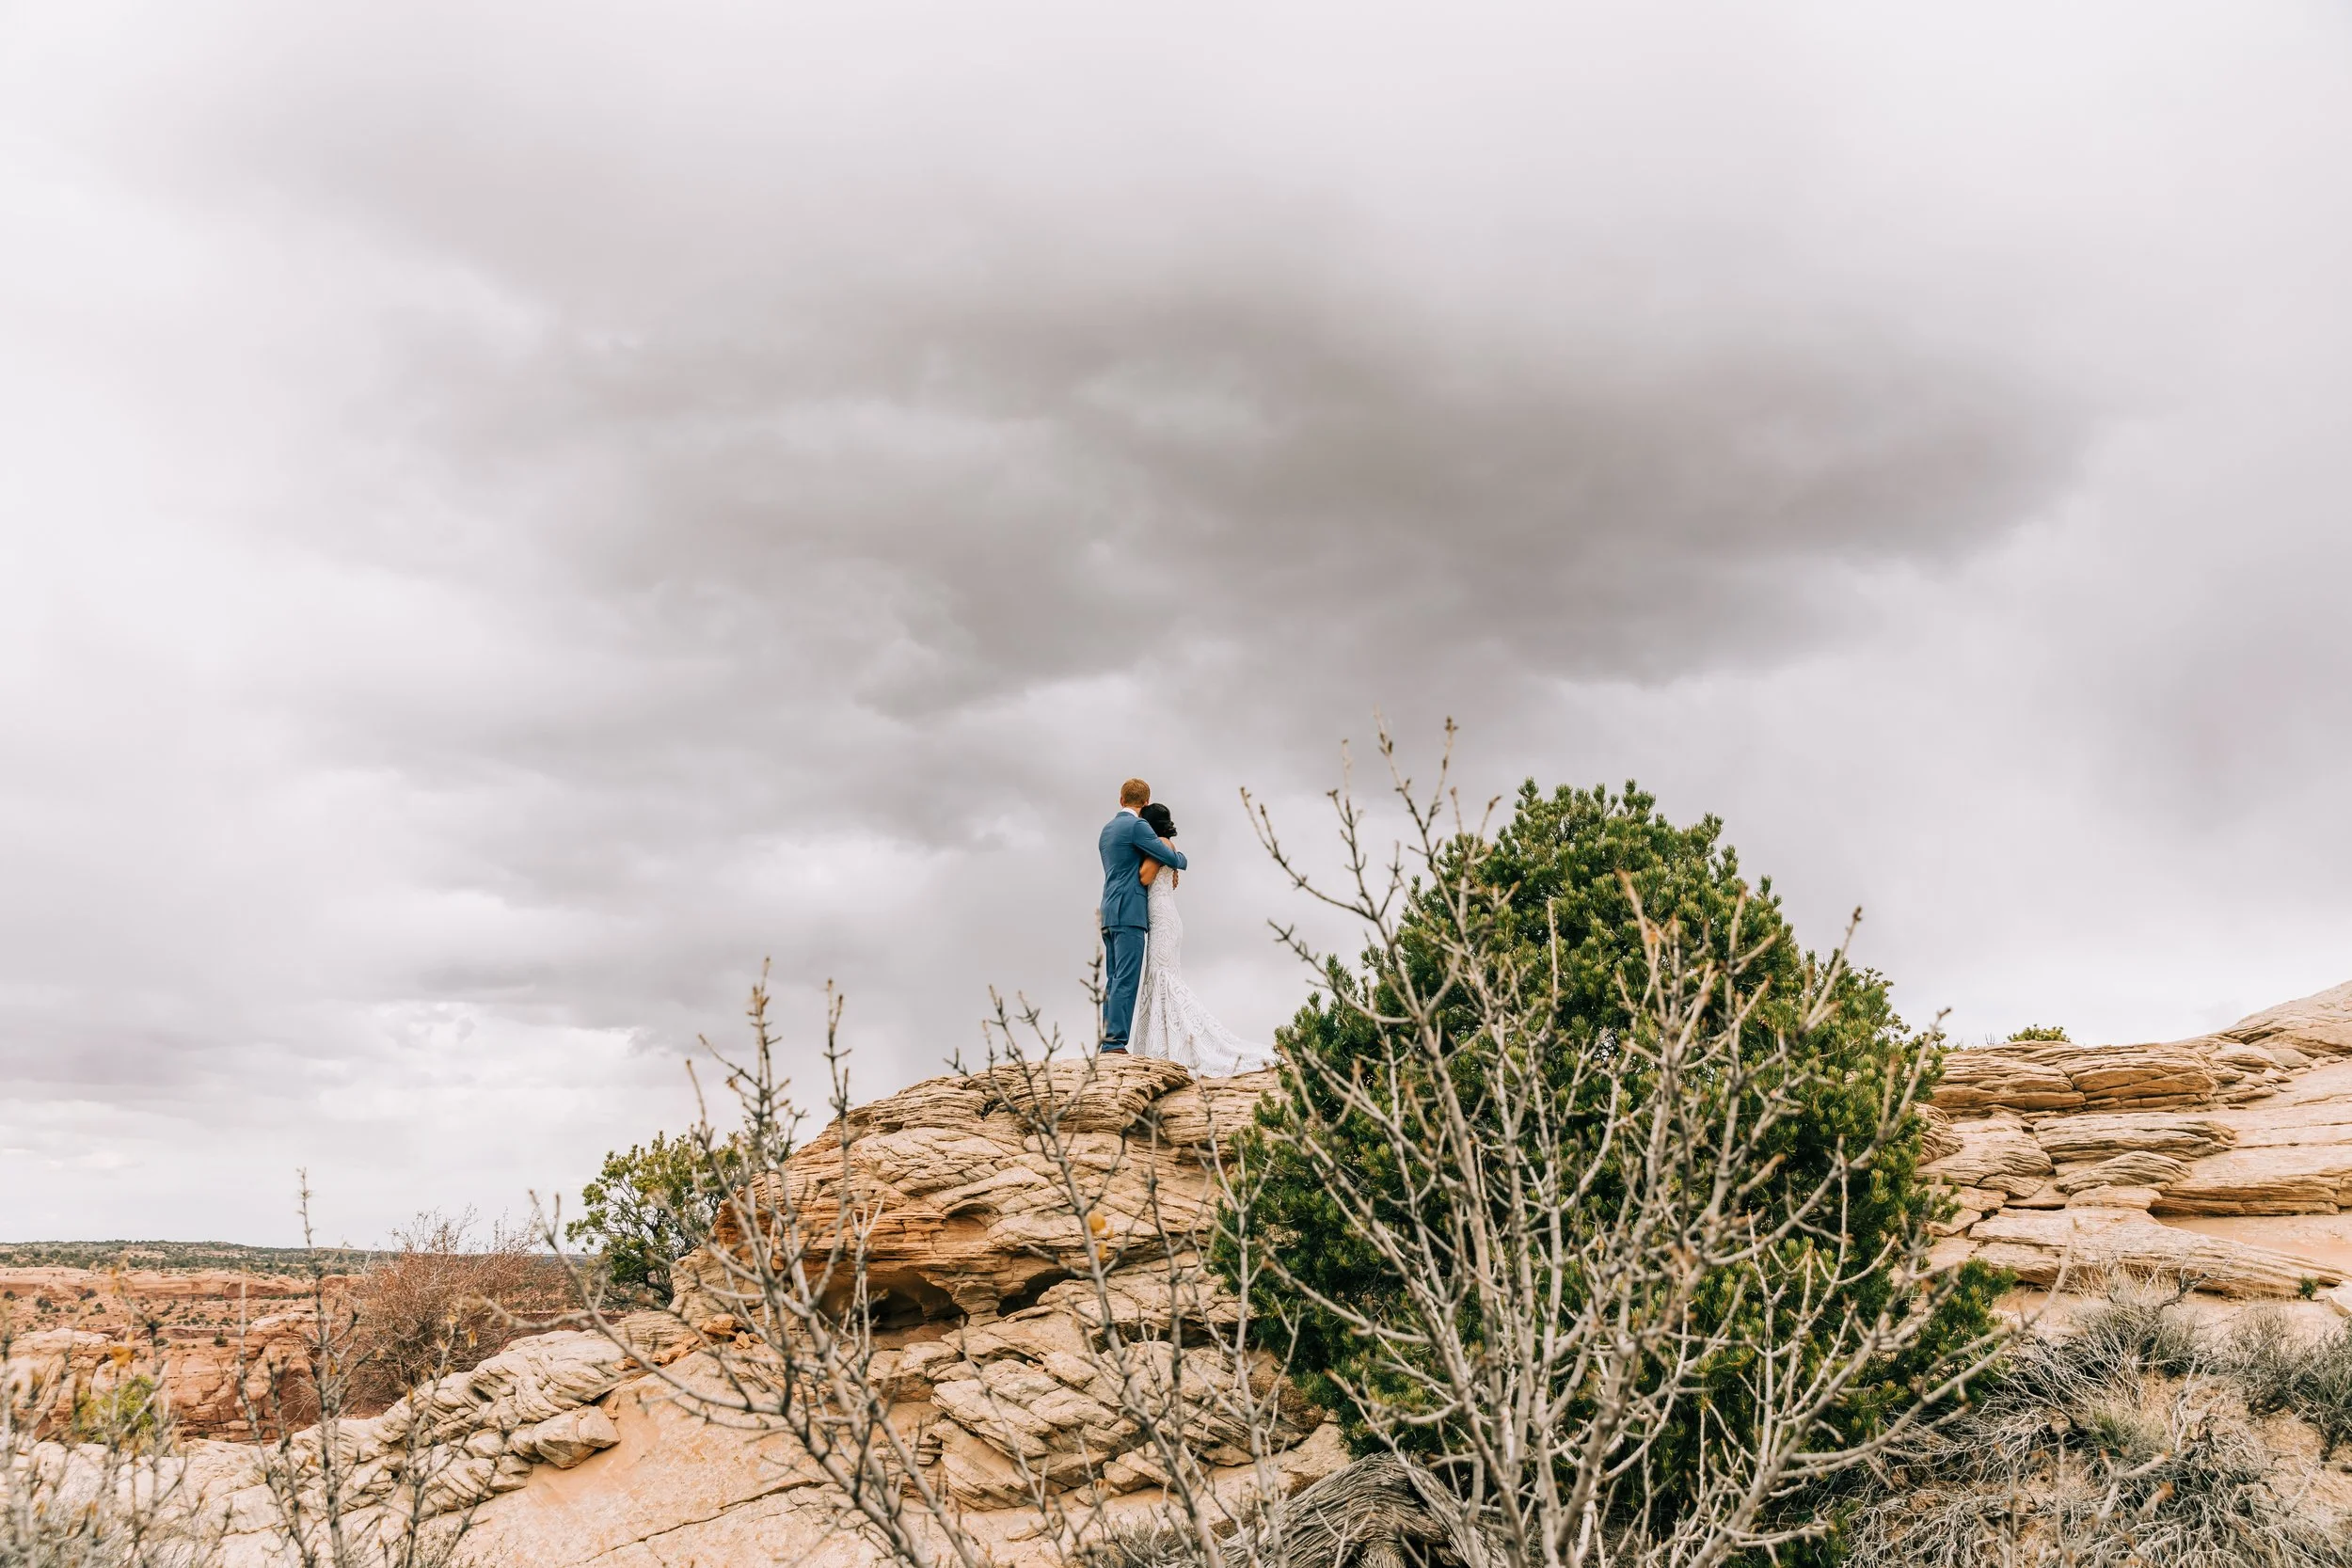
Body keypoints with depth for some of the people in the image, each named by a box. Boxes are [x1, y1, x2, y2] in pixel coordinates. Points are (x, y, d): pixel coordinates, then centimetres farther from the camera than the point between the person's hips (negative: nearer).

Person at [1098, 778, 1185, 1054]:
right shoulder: (1136, 826, -8)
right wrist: (1181, 856, 15)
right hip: (1129, 913, -9)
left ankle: (1108, 1043, 7)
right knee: (1125, 980, -12)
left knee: (1114, 980, 8)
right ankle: (1115, 1043, -17)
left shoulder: (1107, 828, 19)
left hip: (1110, 913, 9)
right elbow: (1172, 858, -8)